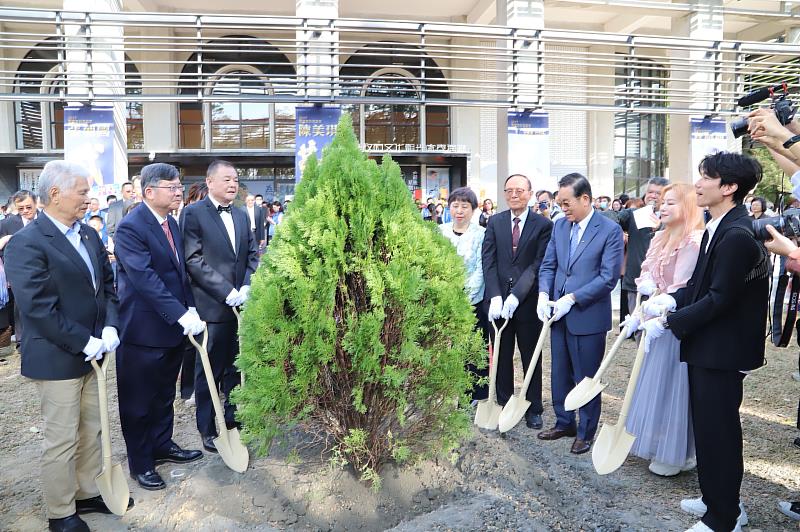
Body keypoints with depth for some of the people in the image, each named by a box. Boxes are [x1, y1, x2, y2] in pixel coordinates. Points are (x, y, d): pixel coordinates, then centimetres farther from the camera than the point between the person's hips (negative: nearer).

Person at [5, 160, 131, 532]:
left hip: (92, 352, 7)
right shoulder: (26, 243, -16)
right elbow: (37, 308, -21)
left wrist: (110, 327, -6)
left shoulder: (89, 235, 7)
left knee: (91, 431, 18)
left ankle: (88, 493, 35)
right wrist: (85, 343, -18)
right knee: (61, 440, 7)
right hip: (56, 358, -7)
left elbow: (107, 285, 10)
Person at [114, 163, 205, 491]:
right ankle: (140, 464, 23)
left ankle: (162, 445, 37)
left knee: (164, 393, 21)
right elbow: (145, 278, -26)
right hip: (143, 329, -8)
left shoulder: (171, 223, 9)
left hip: (174, 326, 8)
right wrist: (181, 315, -29)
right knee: (139, 400, 8)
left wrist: (190, 308, 4)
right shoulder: (131, 227, -18)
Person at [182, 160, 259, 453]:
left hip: (241, 304, 6)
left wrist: (247, 288, -6)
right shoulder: (193, 213, -6)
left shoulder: (242, 215, 14)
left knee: (236, 368, 14)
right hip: (212, 306, -5)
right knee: (209, 371, 6)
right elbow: (194, 261, -13)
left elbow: (253, 255, 10)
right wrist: (227, 292, -17)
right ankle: (208, 429, 20)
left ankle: (233, 419, 29)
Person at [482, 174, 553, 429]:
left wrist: (516, 295, -20)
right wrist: (495, 296, -14)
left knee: (531, 358, 12)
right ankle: (504, 405, 28)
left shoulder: (543, 225, -4)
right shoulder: (495, 222, 5)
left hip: (528, 301, -2)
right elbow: (488, 261, -2)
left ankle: (533, 409, 26)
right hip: (498, 300, 3)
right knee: (501, 357, 12)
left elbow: (538, 264, -11)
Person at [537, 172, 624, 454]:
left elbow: (608, 277, -16)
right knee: (559, 374, 17)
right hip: (558, 315, 6)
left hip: (588, 317, -5)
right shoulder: (560, 225, 6)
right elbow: (548, 265, 9)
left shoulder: (610, 230, -11)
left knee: (585, 378, 8)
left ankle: (586, 432, 26)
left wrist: (572, 298, -20)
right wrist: (544, 294, -8)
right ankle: (564, 423, 35)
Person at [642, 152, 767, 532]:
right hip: (707, 344, 10)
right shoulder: (718, 227, 9)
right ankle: (718, 500, 39)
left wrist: (668, 323, -20)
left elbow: (719, 298, -24)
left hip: (721, 349, -10)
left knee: (717, 430, 4)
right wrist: (672, 299, -2)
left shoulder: (738, 236, -22)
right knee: (708, 426, 21)